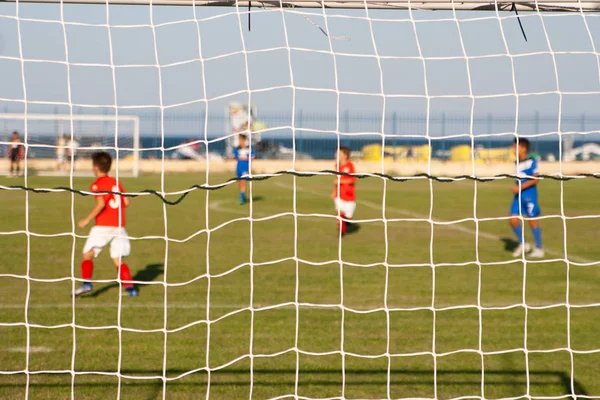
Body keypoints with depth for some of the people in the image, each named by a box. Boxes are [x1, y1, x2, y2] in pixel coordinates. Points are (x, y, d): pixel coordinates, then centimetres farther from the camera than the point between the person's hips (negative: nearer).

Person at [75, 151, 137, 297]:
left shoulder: (97, 185, -6)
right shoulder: (116, 182, 13)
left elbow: (101, 204, -19)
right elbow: (126, 202, 11)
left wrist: (87, 220, -15)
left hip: (103, 226, -6)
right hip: (119, 226, 6)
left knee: (88, 255, 6)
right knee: (118, 260, 11)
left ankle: (86, 283, -9)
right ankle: (130, 287, -1)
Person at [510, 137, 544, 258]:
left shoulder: (531, 161, -11)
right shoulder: (517, 163, 12)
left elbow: (535, 179, -16)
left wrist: (520, 187, -20)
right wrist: (516, 187, 6)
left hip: (529, 196, -7)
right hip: (518, 196, 7)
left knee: (533, 221, -1)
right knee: (513, 220, 0)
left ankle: (539, 249, 10)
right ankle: (523, 244, 17)